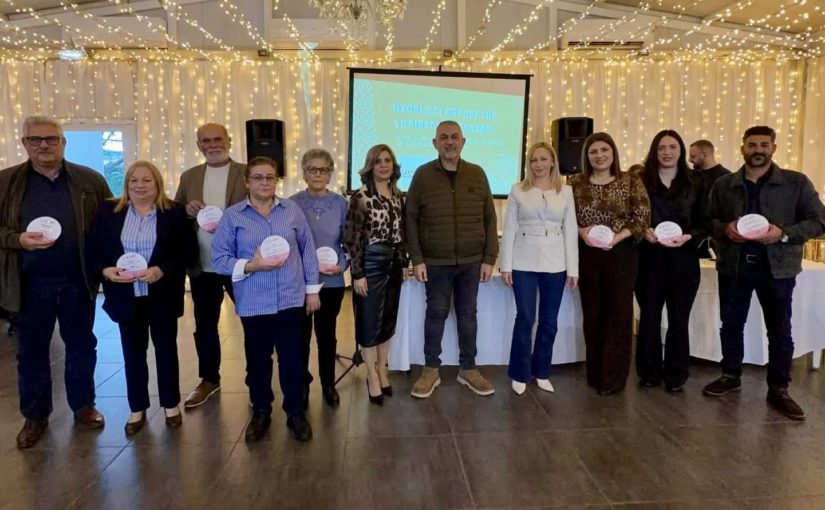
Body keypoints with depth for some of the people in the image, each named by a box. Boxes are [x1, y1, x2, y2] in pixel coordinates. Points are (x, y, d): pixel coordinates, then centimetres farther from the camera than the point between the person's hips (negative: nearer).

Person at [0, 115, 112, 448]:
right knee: (32, 351, 12)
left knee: (82, 346, 13)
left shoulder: (90, 180, 1)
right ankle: (35, 416, 28)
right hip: (31, 284, 0)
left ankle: (83, 405, 31)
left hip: (77, 281, 0)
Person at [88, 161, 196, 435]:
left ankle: (171, 404, 25)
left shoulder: (175, 212, -2)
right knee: (133, 352, 11)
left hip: (162, 295, -1)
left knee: (166, 348, 10)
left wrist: (161, 270, -20)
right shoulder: (108, 211, 4)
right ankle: (137, 409, 25)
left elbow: (189, 250, -7)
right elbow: (93, 249, 4)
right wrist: (105, 269, -15)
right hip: (126, 295, 2)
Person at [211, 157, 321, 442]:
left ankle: (295, 411, 25)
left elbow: (307, 250, 6)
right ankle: (260, 412, 31)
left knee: (292, 357, 8)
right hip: (253, 304, 0)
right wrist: (251, 266, -19)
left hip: (291, 299, 1)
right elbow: (219, 259, -4)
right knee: (257, 359, 13)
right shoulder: (232, 216, -2)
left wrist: (312, 289, 6)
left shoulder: (292, 210, 2)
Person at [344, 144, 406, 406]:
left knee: (388, 321, 14)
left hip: (393, 264, 6)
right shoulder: (361, 197, -11)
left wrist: (403, 264, 12)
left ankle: (382, 371, 30)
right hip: (370, 264, -6)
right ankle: (373, 378, 19)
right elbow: (352, 238, -13)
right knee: (370, 322, 5)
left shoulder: (398, 196, 8)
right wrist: (357, 274, -15)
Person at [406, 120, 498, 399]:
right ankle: (431, 370, 21)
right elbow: (411, 219, -2)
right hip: (436, 262, -2)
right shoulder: (422, 174, -1)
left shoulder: (477, 174, 4)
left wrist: (489, 258, -1)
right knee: (436, 313, 7)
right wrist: (416, 259, -8)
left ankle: (468, 369, 25)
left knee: (467, 314, 11)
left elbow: (489, 218, 5)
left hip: (472, 261, 2)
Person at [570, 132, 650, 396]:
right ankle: (595, 374, 21)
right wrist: (581, 231, -13)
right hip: (587, 254, 2)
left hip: (621, 254, -2)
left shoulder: (630, 181, 1)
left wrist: (617, 236, -17)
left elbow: (642, 217, -4)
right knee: (592, 314, 8)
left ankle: (613, 378, 9)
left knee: (619, 313, 0)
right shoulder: (576, 183, 5)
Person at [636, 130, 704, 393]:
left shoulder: (695, 182, 5)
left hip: (683, 258, 1)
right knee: (649, 316, 6)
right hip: (649, 257, 0)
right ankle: (649, 372, 19)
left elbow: (704, 222, 4)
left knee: (679, 319, 7)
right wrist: (644, 231, -15)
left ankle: (676, 376, 18)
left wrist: (688, 236, -14)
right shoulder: (642, 180, 2)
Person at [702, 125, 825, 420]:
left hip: (777, 267, -2)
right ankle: (731, 376, 30)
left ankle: (778, 390, 19)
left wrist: (783, 234, -19)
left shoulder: (797, 182, -1)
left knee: (779, 330, 6)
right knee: (731, 324, 12)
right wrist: (725, 229, -14)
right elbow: (708, 220, 8)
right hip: (733, 266, 2)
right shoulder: (723, 185, 6)